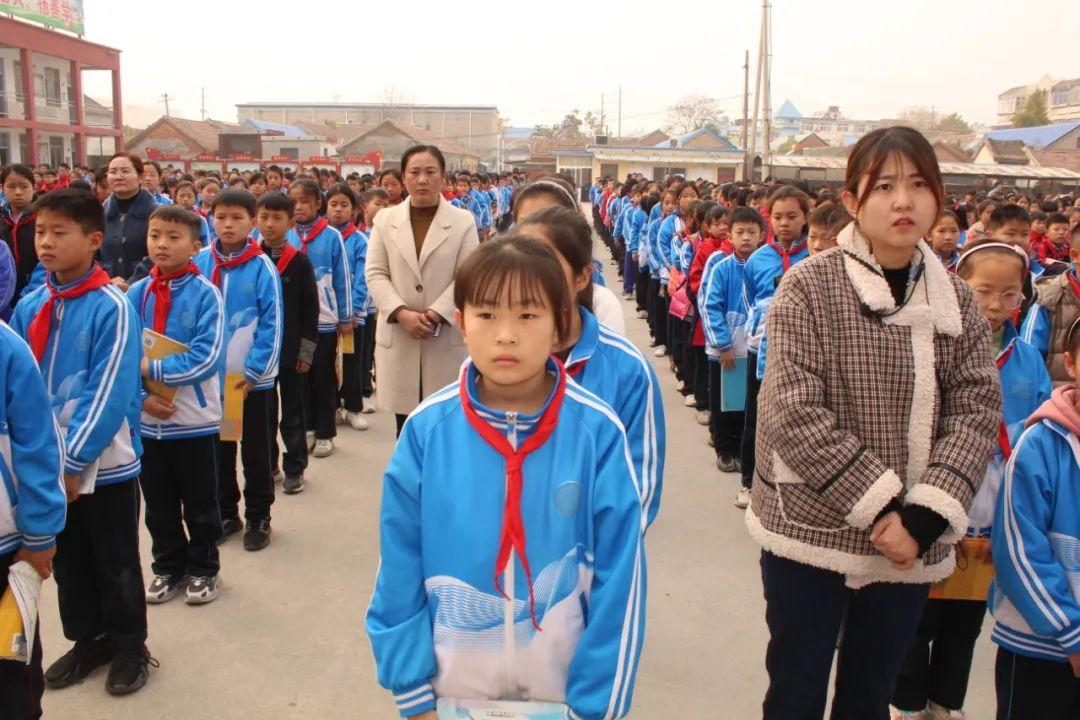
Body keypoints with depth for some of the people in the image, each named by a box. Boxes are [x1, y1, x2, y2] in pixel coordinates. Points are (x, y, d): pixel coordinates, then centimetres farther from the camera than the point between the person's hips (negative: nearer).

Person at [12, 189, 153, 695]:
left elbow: (108, 393, -19)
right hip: (46, 465, 6)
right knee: (68, 562, 19)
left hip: (103, 463, -5)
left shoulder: (111, 307, -15)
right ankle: (87, 640, 38)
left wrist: (73, 460, -20)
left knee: (116, 564, 10)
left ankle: (128, 647, 28)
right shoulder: (30, 307, 3)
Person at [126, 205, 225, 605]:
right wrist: (141, 396, -13)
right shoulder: (136, 294, 1)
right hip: (147, 419, 4)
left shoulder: (205, 293, -10)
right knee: (159, 505, 17)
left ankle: (204, 569, 29)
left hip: (194, 419, -4)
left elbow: (206, 359, -17)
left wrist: (152, 369, -19)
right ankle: (168, 568, 35)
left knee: (200, 504, 11)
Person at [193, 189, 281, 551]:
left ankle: (258, 518, 24)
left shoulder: (262, 267, -11)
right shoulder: (201, 262, -1)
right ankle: (226, 513, 32)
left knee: (255, 450, 10)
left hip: (252, 378, -3)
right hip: (212, 375, 3)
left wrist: (253, 372, -14)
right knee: (219, 447, 16)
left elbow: (272, 324, -10)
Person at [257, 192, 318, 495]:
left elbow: (311, 308, -5)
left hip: (291, 350, -2)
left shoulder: (300, 261, -5)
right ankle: (266, 464, 25)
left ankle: (294, 468, 17)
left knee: (292, 411, 7)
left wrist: (306, 350, -8)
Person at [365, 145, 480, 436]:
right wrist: (402, 314, -14)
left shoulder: (464, 221, 2)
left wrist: (436, 314, -18)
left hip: (446, 338, -2)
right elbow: (375, 274, 1)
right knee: (405, 423, 9)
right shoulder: (385, 219, 8)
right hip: (398, 338, 2)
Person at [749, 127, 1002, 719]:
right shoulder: (810, 286, -10)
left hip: (910, 544, 4)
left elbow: (977, 412, -2)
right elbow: (792, 411, -16)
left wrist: (924, 517, -15)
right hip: (811, 532, -4)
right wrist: (878, 508, -18)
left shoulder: (958, 303, 4)